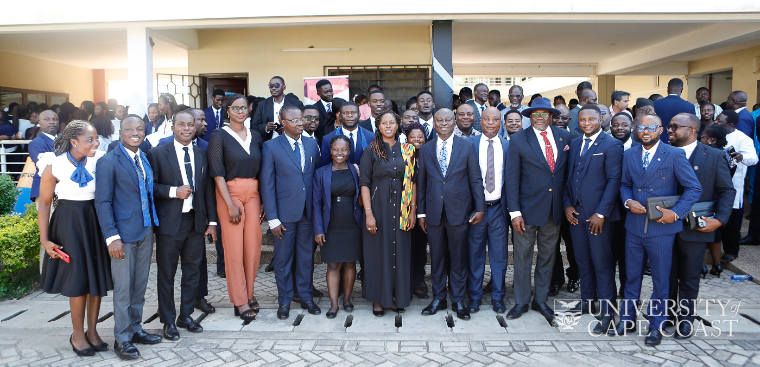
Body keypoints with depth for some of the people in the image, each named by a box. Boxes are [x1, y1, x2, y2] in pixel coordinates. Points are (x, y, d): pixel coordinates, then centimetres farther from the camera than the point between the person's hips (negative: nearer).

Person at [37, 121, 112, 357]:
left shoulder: (98, 161, -4)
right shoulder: (55, 165, -10)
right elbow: (44, 203, -4)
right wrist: (44, 239, -7)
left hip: (95, 221, 3)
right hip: (69, 223, -3)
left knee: (97, 276, 8)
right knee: (78, 278, 3)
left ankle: (92, 331, 24)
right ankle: (77, 334, 21)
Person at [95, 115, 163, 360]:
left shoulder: (146, 158, 11)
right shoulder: (109, 162, -9)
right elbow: (103, 202, -11)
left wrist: (152, 225, 4)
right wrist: (112, 237, -17)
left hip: (146, 231, 6)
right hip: (123, 234, -6)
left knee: (140, 286, 15)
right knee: (123, 289, 3)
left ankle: (135, 329, 29)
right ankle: (122, 338, 16)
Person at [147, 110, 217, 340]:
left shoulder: (202, 154, 10)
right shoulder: (158, 153, -2)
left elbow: (208, 189, 9)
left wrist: (212, 221, 6)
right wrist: (173, 191, -20)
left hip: (196, 221, 4)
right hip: (169, 223, -3)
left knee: (193, 272, 11)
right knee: (166, 273, 6)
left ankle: (186, 316, 28)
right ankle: (168, 321, 20)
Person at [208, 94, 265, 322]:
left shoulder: (255, 136, 11)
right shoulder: (219, 136, -2)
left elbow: (261, 170, 12)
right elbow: (217, 172, -8)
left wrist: (263, 201, 4)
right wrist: (230, 204, -14)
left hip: (253, 193, 4)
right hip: (230, 193, -4)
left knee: (253, 245, 4)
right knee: (233, 246, -2)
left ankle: (249, 293, 20)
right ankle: (240, 301, 7)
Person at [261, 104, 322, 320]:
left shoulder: (312, 144, 8)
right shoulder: (271, 147, -4)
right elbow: (267, 184, -5)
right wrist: (272, 218, -10)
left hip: (308, 211, 3)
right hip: (285, 212, -3)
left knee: (306, 256, 12)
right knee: (283, 258, 7)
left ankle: (306, 297, 27)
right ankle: (284, 301, 22)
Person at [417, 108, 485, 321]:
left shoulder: (467, 147, 3)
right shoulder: (425, 150, 8)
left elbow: (476, 179, 2)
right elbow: (422, 184, 9)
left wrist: (480, 208, -3)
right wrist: (421, 212, 7)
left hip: (459, 211, -2)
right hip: (434, 213, 2)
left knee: (459, 257, 6)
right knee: (436, 257, 10)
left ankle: (458, 301, 18)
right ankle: (438, 299, 23)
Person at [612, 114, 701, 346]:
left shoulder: (675, 155, -6)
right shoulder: (629, 155, 7)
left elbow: (694, 188, -6)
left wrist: (676, 212, -16)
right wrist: (628, 201, -6)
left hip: (661, 227, -4)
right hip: (634, 227, 4)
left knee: (660, 279, 8)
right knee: (632, 276, 14)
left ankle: (656, 325, 23)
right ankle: (627, 320, 28)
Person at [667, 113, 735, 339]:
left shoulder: (714, 156, -2)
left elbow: (727, 191, -1)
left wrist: (719, 219, -12)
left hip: (695, 228, -2)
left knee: (689, 278, 10)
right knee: (667, 275, 11)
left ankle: (686, 318, 26)